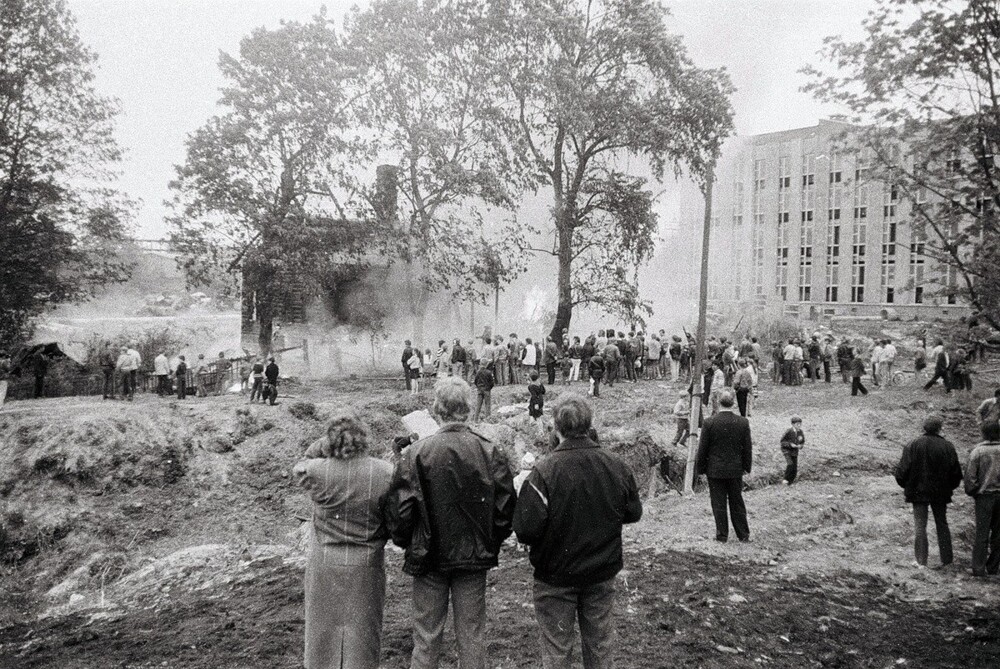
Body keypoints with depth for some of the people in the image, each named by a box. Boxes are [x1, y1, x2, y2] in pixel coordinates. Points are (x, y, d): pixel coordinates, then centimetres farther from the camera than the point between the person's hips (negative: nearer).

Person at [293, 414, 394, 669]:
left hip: (325, 566, 0)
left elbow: (298, 468, 8)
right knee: (362, 630, 16)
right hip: (366, 568, 0)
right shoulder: (385, 473, -15)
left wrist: (319, 448, 2)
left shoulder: (316, 470, -16)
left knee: (323, 629, 20)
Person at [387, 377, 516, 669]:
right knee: (472, 634, 15)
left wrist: (408, 545, 7)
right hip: (475, 557, 1)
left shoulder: (415, 454, -15)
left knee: (426, 636, 13)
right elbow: (505, 510, -5)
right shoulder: (490, 453, -9)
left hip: (428, 558, -1)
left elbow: (400, 510, -11)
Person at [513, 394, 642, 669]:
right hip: (602, 574, 4)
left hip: (556, 577, -3)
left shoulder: (544, 471, -24)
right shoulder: (617, 466, -11)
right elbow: (633, 513, 3)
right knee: (600, 647, 21)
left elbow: (526, 530, -25)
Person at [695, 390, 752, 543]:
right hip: (736, 470, 3)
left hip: (715, 470, -3)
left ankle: (722, 535, 12)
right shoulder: (743, 422, -6)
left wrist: (700, 468, 3)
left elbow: (702, 449, -8)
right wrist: (746, 467, 13)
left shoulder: (710, 423, -13)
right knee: (737, 502, 15)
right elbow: (747, 448, 1)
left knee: (719, 503, 6)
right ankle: (743, 534, 22)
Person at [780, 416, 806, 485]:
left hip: (795, 451, 5)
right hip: (786, 450, -5)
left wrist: (800, 445, -9)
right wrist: (790, 444, -24)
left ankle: (789, 483, 15)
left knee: (795, 469, 1)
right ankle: (785, 479, -11)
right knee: (790, 464, -26)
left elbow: (803, 442, 12)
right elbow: (782, 441, -11)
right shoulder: (788, 431, -18)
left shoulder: (801, 432, -4)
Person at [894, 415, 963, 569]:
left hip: (918, 492, -2)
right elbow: (956, 473, 1)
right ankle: (946, 559, 19)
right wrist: (948, 487, 16)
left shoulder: (912, 446, -9)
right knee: (942, 525, 14)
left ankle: (921, 561, 2)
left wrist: (906, 486, 8)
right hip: (941, 493, 2)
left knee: (920, 526, 3)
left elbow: (902, 471, -10)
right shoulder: (948, 447, -4)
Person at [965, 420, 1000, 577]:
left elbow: (970, 476, -10)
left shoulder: (977, 451, -10)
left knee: (982, 534, 2)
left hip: (984, 495, -3)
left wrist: (971, 492, 5)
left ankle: (978, 568, 2)